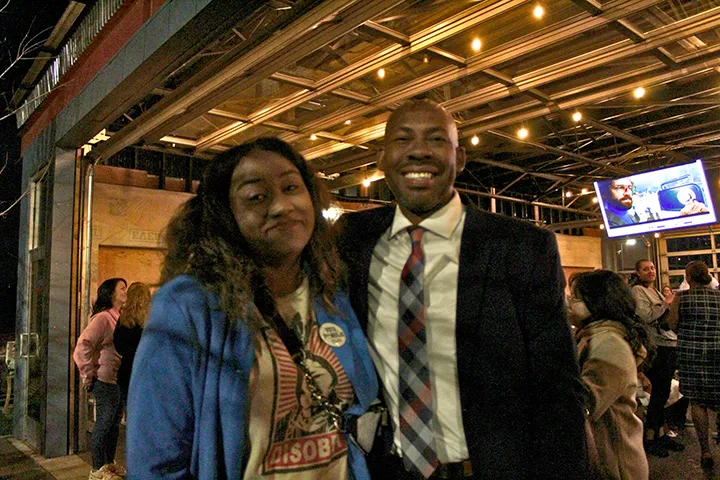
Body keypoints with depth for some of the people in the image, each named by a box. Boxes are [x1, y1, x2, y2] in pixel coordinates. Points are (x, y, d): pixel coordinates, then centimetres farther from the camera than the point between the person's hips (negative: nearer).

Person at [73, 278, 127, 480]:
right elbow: (83, 347, -22)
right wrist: (88, 375, -14)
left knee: (114, 423, 17)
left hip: (119, 380, 8)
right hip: (105, 381, -8)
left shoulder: (119, 318, 10)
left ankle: (109, 463, 30)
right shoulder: (102, 318, -16)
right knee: (103, 424, 2)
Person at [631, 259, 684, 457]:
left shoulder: (656, 291, 20)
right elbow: (646, 316, -20)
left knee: (663, 392, 13)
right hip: (655, 347, -8)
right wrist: (667, 305, -12)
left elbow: (667, 319, 22)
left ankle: (661, 435, 23)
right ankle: (649, 439, 6)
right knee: (658, 392, -4)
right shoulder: (638, 291, -7)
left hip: (669, 345, 8)